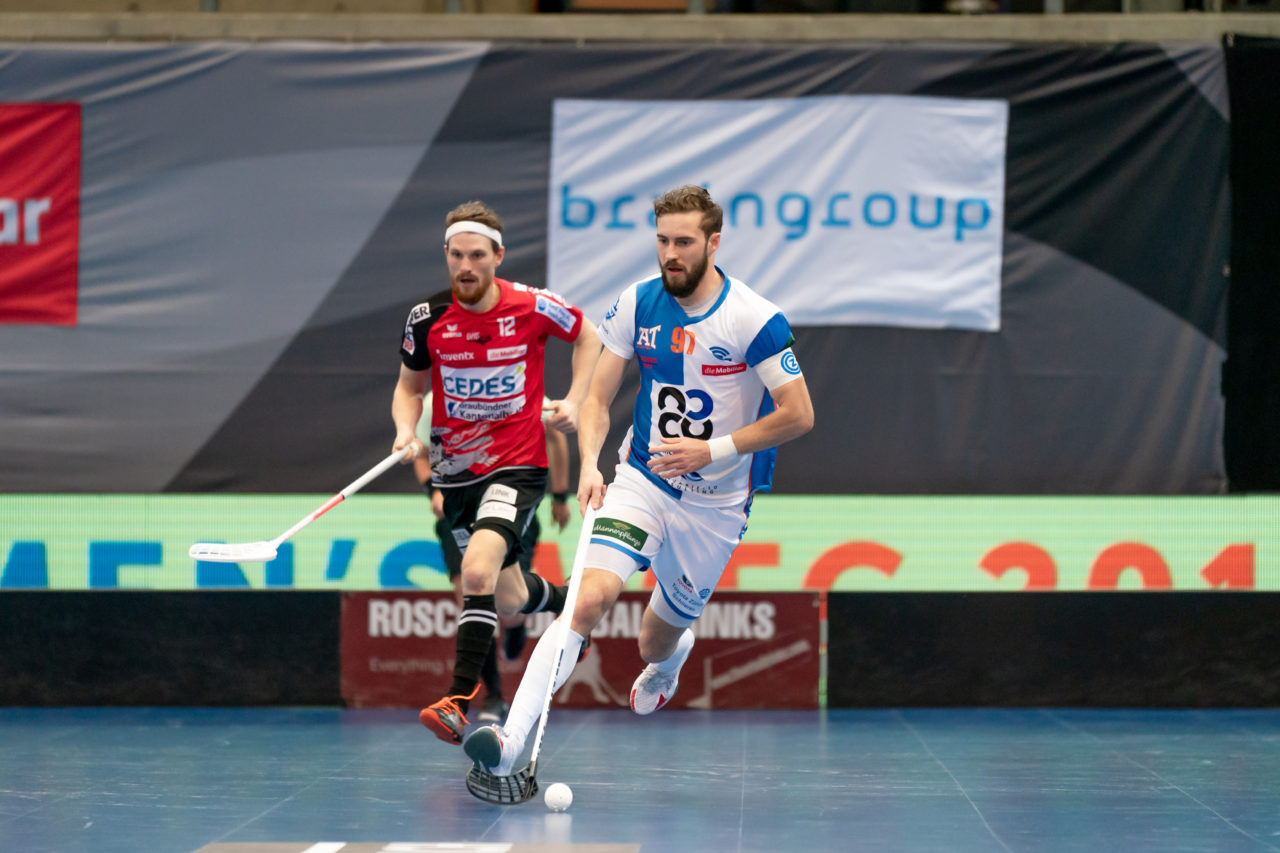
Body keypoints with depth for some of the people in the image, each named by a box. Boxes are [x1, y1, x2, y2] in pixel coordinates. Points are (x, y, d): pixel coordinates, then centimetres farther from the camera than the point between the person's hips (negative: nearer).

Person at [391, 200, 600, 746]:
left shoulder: (533, 308, -10)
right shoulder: (427, 319, -6)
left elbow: (587, 336, 10)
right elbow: (409, 386, 10)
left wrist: (574, 403, -2)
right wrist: (406, 431, -11)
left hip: (518, 465, -4)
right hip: (456, 471, 4)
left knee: (478, 569, -29)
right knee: (509, 602, 14)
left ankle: (458, 704, -31)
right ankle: (567, 601, 50)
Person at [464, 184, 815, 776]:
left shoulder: (755, 320, -15)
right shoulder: (637, 304, -5)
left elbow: (798, 414, -12)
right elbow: (597, 397, 2)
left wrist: (713, 449, -20)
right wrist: (589, 462, -17)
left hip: (715, 503, -1)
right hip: (641, 479, 1)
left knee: (657, 642, 12)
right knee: (592, 595, -25)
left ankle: (671, 654, 54)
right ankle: (512, 737, -35)